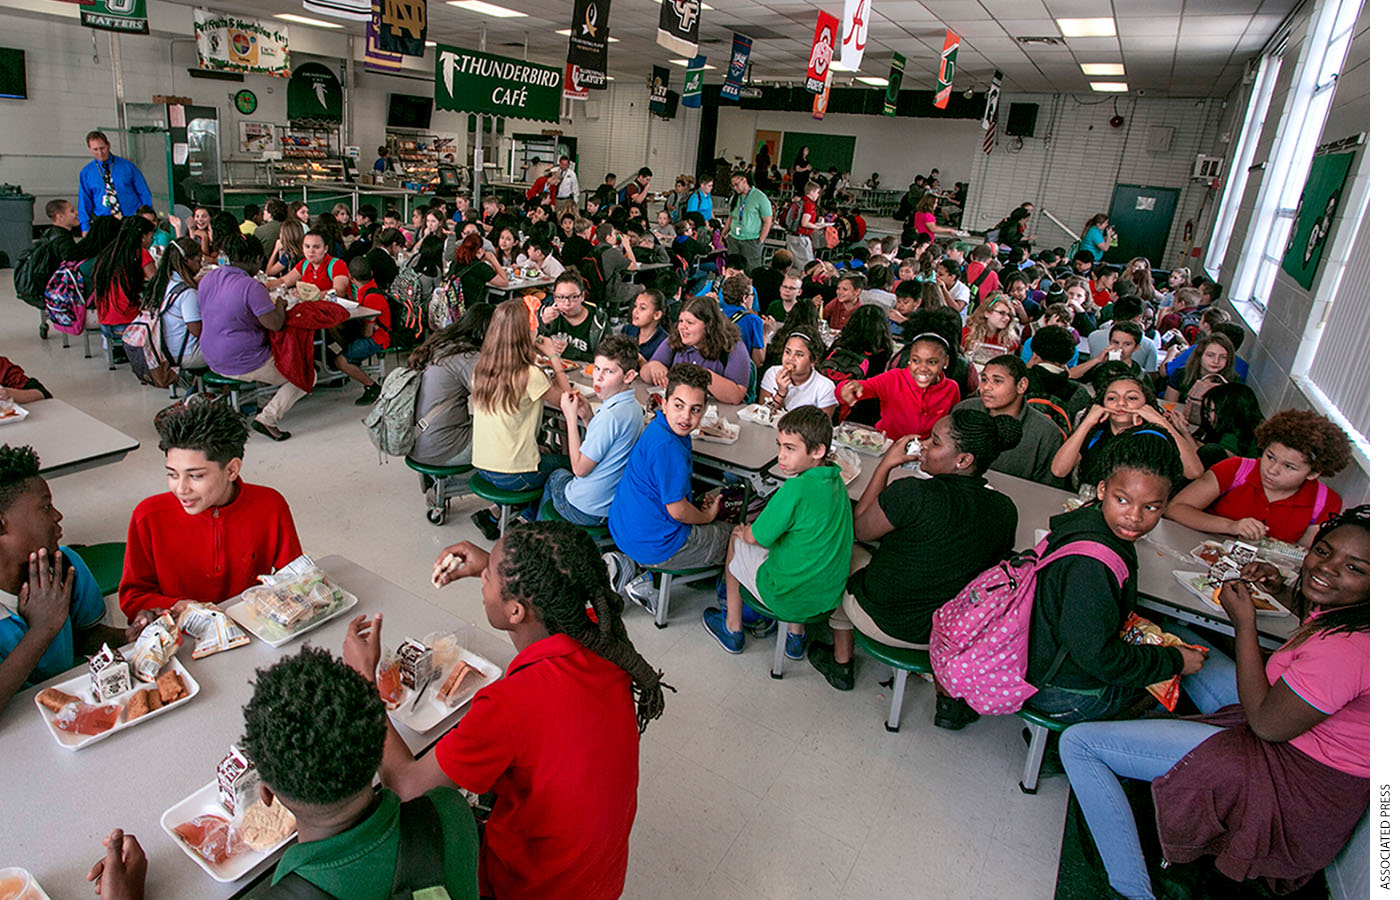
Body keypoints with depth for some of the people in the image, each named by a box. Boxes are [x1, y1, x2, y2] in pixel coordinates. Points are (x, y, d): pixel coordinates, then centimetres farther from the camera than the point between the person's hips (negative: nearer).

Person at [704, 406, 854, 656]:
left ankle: (733, 629, 31)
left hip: (788, 597, -7)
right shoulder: (836, 481, -2)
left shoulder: (796, 489, -27)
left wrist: (743, 531, 6)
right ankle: (796, 634, 34)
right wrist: (752, 527, 12)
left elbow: (754, 537, -16)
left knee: (735, 540, 15)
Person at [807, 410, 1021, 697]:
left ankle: (841, 663, 35)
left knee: (847, 552, 23)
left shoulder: (911, 494, -29)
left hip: (883, 621, -4)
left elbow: (860, 529, -11)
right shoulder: (1005, 510, -12)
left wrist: (886, 465, -7)